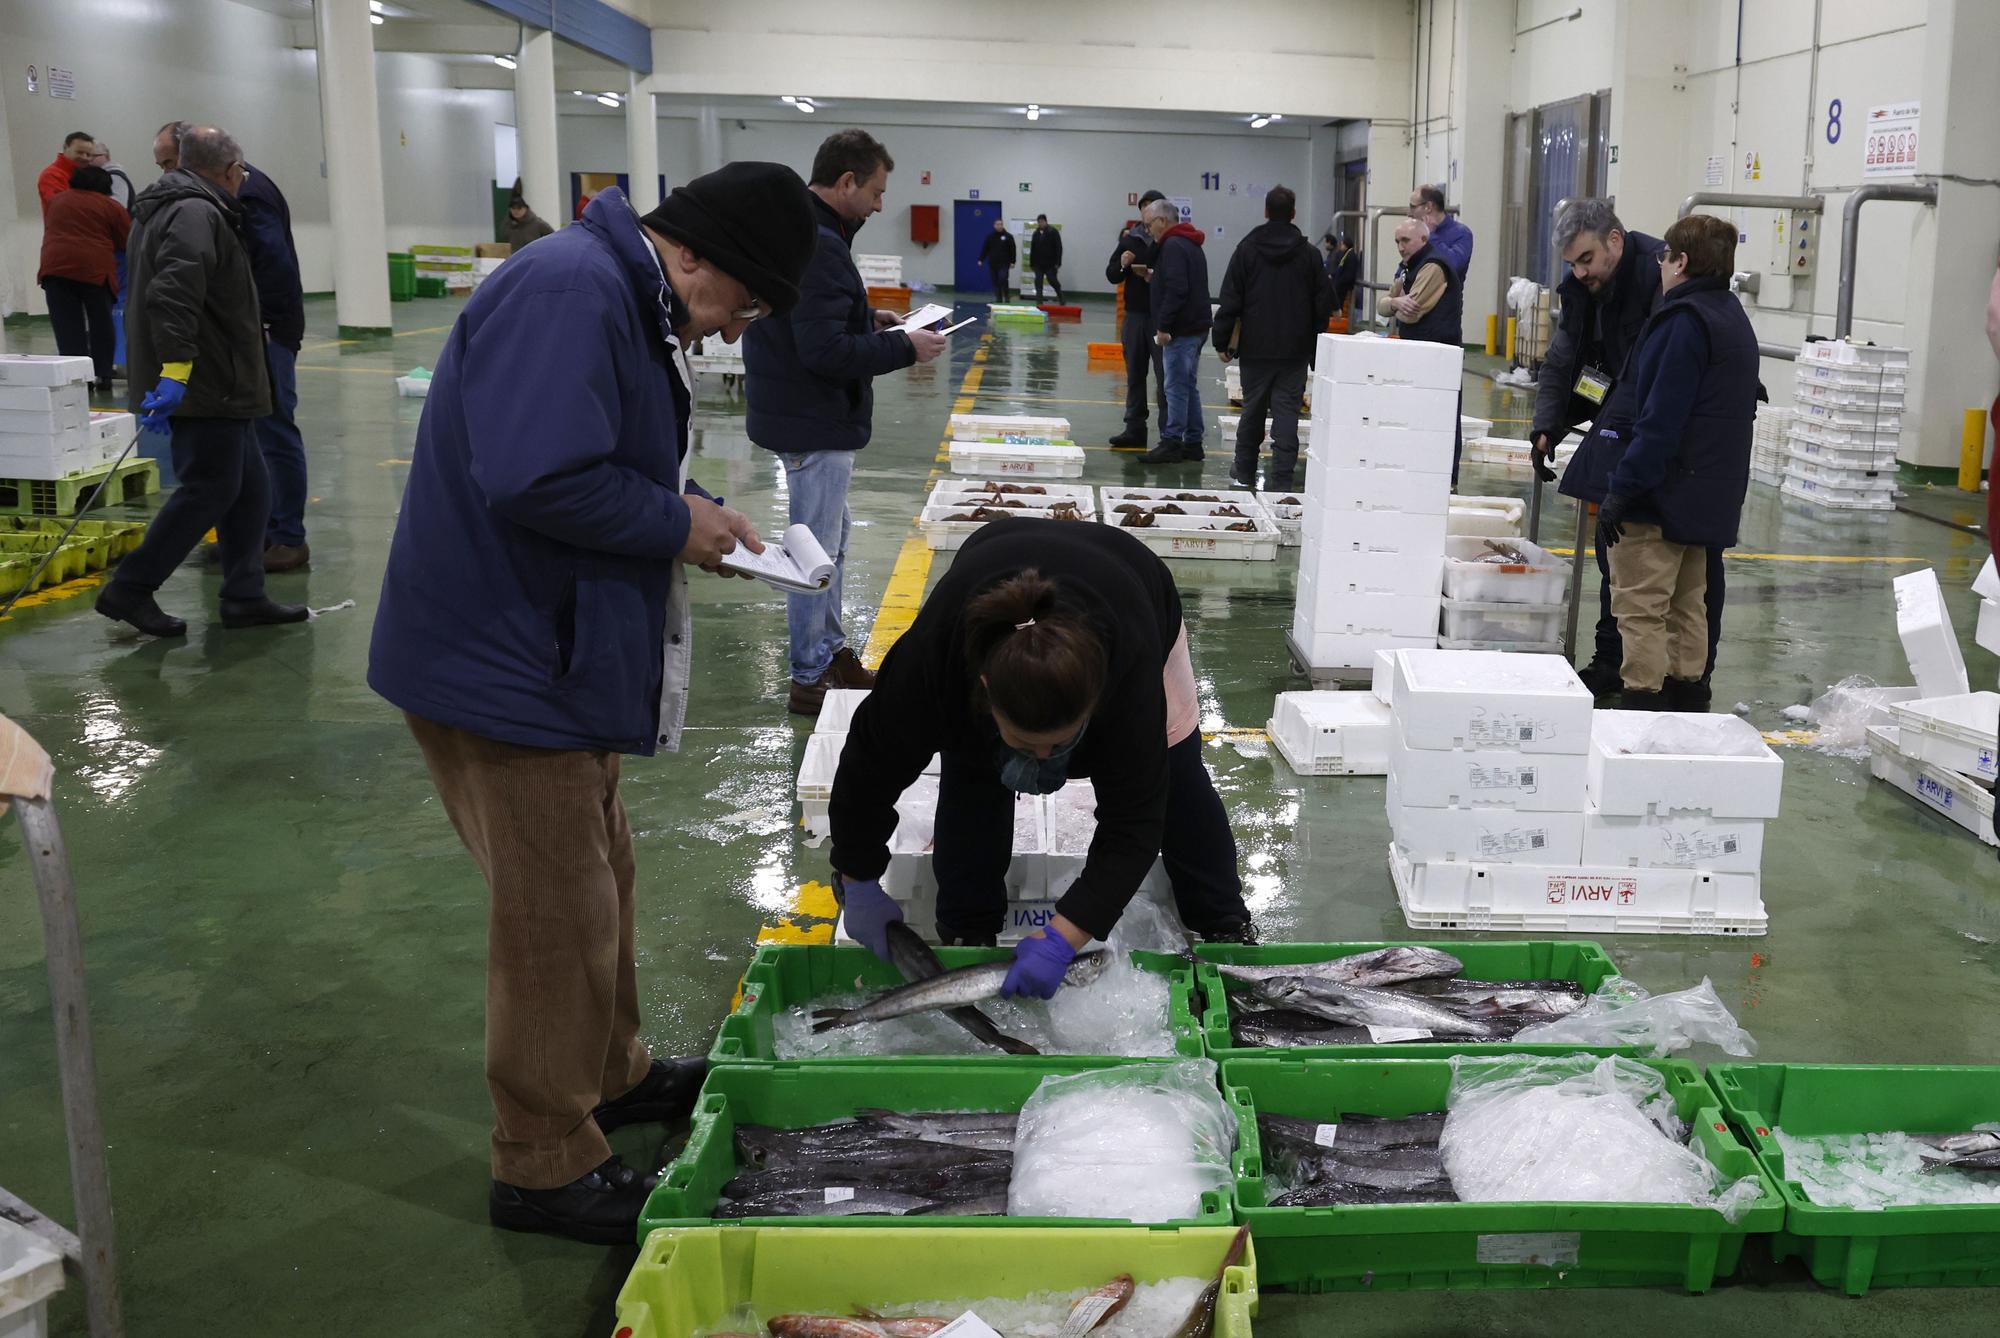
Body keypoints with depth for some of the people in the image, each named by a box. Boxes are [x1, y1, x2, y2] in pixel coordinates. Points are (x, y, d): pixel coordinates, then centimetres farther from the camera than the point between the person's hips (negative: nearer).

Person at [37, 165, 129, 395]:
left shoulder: (57, 200, 20)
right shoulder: (111, 207, 8)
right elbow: (129, 243, 8)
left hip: (56, 266, 2)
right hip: (95, 268, -2)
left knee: (68, 328, 1)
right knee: (100, 325, 9)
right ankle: (102, 377, 8)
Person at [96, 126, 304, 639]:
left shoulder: (167, 208, 20)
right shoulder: (196, 213, -15)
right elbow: (172, 296, -28)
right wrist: (175, 369, -33)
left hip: (215, 386, 11)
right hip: (203, 386, -11)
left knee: (249, 487, 12)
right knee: (208, 489, -6)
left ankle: (245, 596, 16)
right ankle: (129, 590, 1)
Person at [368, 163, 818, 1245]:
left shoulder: (628, 301, 11)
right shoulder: (569, 293, -24)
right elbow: (536, 478, -33)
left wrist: (699, 510, 5)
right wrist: (677, 523, -19)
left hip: (557, 654, 11)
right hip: (503, 664, -11)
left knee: (597, 875, 23)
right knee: (559, 915, 0)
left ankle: (610, 1075, 43)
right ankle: (544, 1164, 16)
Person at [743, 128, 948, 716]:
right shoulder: (817, 246, -24)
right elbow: (825, 350, -28)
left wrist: (866, 319, 10)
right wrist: (904, 347, -18)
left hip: (809, 417, 11)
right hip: (815, 424, -11)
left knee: (830, 537, 21)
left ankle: (831, 652, 32)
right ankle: (811, 679, 9)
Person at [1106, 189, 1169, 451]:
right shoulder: (1129, 239, 10)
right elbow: (1111, 276, 12)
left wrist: (1155, 276, -24)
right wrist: (1122, 265, -9)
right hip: (1134, 315, 5)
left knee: (1165, 378, -4)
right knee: (1134, 376, 9)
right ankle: (1134, 429, 16)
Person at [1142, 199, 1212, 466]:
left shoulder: (1173, 246, -14)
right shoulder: (1191, 244, 19)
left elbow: (1176, 289, -23)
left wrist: (1164, 326, -21)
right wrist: (1154, 275, 17)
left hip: (1181, 331, -10)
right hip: (1196, 327, 10)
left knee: (1176, 387, -8)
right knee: (1189, 386, 13)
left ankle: (1171, 443, -7)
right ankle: (1193, 442, 16)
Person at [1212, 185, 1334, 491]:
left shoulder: (1247, 249, -2)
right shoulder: (1309, 254, 0)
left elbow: (1230, 300, -3)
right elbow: (1324, 303, 3)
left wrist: (1222, 341, 2)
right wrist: (1316, 345, 11)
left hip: (1255, 348, 0)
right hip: (1296, 350, 0)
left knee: (1252, 408, 13)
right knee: (1287, 411, 0)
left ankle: (1244, 472, 24)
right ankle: (1281, 478, -5)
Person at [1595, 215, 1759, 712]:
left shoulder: (1684, 322, -15)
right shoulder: (1735, 319, 16)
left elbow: (1660, 420, -22)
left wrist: (1621, 490, -20)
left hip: (1662, 500, -10)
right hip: (1709, 499, 10)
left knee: (1641, 611, -7)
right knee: (1686, 608, 16)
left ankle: (1641, 703, -8)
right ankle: (1683, 704, 22)